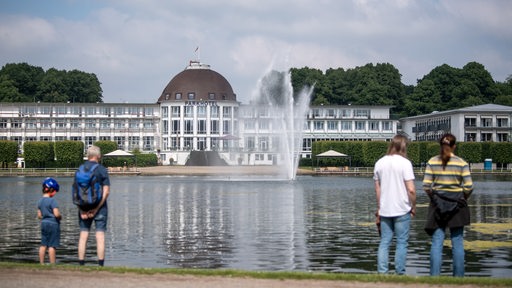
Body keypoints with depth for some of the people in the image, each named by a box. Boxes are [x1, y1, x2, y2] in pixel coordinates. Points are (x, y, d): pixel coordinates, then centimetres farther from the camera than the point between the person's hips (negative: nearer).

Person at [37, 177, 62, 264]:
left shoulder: (40, 201, 7)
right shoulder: (52, 200, -16)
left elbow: (39, 215, 11)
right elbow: (56, 214, -22)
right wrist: (60, 216, -2)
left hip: (44, 223, 7)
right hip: (53, 224, -7)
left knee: (43, 245, 11)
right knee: (52, 245, -2)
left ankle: (41, 263, 14)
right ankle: (52, 264, 1)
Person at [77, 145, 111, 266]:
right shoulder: (102, 170, -6)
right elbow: (106, 191, -13)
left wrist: (81, 209, -5)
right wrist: (96, 209, -12)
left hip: (84, 207, 3)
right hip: (99, 206, -3)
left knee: (83, 236, 6)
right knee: (100, 236, -1)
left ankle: (81, 264, 5)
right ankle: (100, 264, -3)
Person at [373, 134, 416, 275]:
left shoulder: (379, 163, 5)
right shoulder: (405, 163, -10)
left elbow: (377, 189, 10)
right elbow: (411, 189, -14)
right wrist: (413, 206, -1)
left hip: (384, 210, 4)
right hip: (402, 210, -4)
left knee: (384, 242, 9)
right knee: (402, 243, 4)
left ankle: (382, 272, 6)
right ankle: (400, 273, 5)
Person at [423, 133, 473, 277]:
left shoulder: (432, 162, -3)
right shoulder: (462, 163, -5)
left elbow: (426, 186, -6)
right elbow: (469, 187, -8)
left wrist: (433, 198, 10)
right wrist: (463, 199, 10)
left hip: (437, 205, 1)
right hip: (457, 206, -1)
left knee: (437, 242, 4)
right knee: (457, 242, 7)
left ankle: (435, 275, 1)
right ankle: (458, 276, 11)